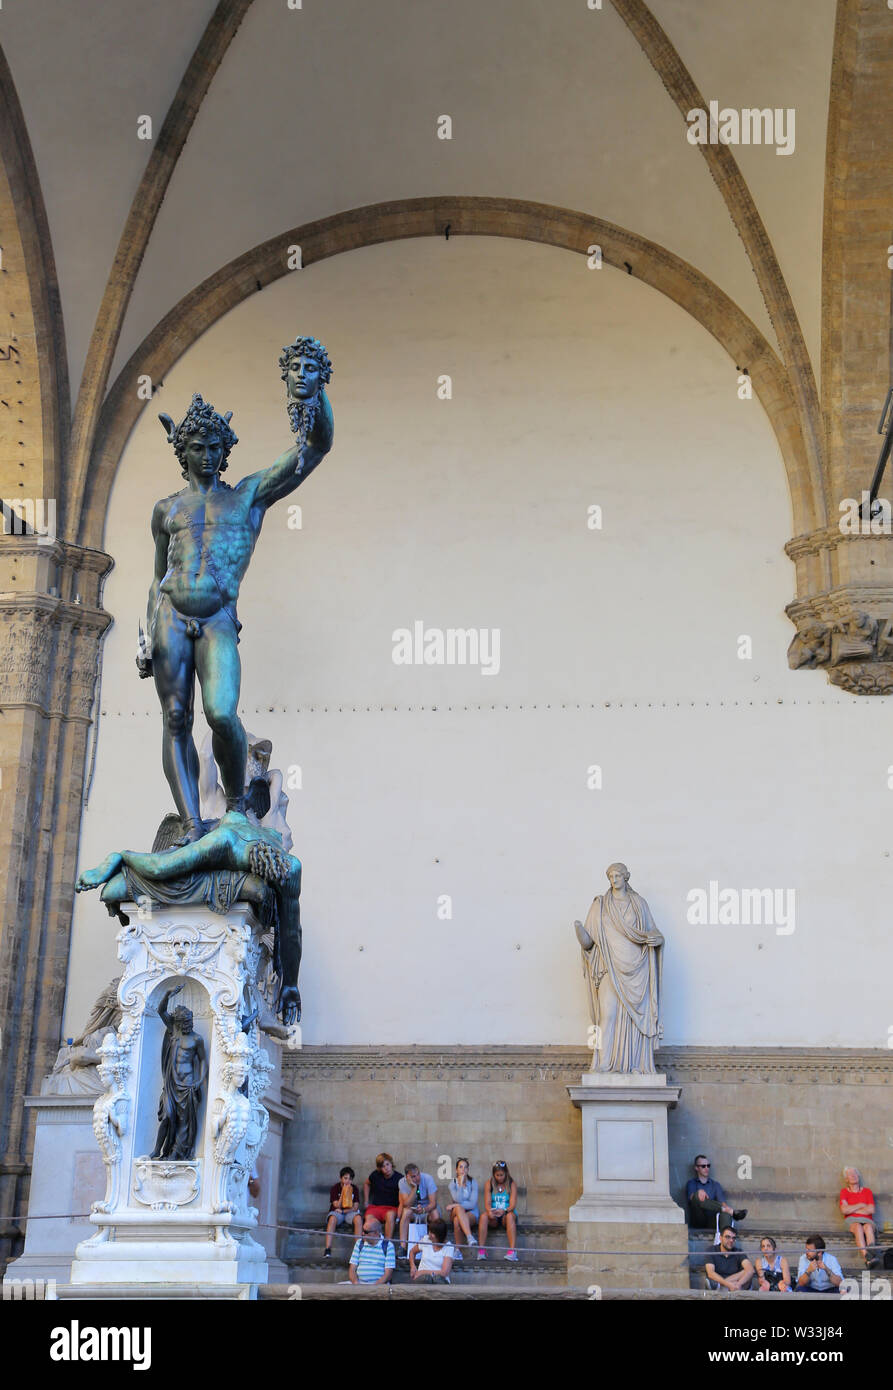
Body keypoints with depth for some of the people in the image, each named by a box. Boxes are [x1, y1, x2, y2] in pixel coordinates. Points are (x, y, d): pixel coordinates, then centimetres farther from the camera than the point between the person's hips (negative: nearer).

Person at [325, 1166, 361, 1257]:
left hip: (350, 1212, 1)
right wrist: (343, 1192, -21)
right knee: (332, 1219, -36)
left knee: (358, 1218, -32)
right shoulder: (334, 1188, -5)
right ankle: (327, 1249, -40)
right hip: (336, 1212, -1)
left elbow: (355, 1207, -3)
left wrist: (343, 1211, -16)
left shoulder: (355, 1189, 1)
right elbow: (337, 1206, -12)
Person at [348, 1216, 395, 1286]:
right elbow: (352, 1269, 11)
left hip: (380, 1284, -4)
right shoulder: (359, 1243, 15)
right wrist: (356, 1283, -10)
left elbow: (388, 1274, -3)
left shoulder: (388, 1246, 4)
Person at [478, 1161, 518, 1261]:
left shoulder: (512, 1184, 0)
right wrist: (490, 1211, -27)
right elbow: (487, 1203, -4)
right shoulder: (489, 1184, 4)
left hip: (505, 1215, -1)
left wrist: (504, 1211, -31)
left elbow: (512, 1205, -9)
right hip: (493, 1217, 1)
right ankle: (481, 1250, -33)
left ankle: (512, 1250, -41)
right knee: (484, 1215, -31)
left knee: (510, 1216, -36)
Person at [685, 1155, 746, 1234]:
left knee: (725, 1213, -30)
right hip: (698, 1221, -2)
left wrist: (725, 1207, -21)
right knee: (698, 1195, -30)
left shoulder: (715, 1184, 22)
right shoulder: (691, 1183, 15)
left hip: (712, 1221, 2)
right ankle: (732, 1212, -42)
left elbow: (722, 1201, 4)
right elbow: (691, 1197, -8)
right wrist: (699, 1192, -32)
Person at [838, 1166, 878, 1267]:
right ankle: (867, 1258, -56)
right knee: (858, 1227, -37)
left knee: (868, 1227, -36)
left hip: (866, 1220, 1)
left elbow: (871, 1210, 1)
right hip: (851, 1221, -1)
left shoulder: (867, 1191, 17)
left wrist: (851, 1210, 1)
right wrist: (861, 1205, 1)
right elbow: (844, 1210, -3)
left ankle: (871, 1251, -61)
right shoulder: (844, 1191, 14)